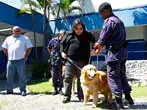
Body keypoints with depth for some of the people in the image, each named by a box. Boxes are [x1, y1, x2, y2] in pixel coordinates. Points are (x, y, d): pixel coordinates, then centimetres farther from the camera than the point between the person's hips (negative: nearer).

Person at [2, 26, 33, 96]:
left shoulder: (25, 38, 4)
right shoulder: (8, 39, 14)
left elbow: (29, 47, 5)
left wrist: (26, 56, 0)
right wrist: (8, 55, 11)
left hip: (20, 61, -3)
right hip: (10, 61, 4)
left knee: (22, 76, -2)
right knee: (9, 76, 8)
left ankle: (23, 91, 5)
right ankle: (9, 90, 20)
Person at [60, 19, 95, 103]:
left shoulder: (87, 35, 4)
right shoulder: (69, 35, 8)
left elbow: (95, 42, 9)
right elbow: (62, 43, 18)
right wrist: (62, 52, 4)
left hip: (82, 61, -1)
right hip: (70, 60, 1)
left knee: (81, 79, 6)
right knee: (68, 78, 1)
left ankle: (81, 96, 18)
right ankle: (67, 96, 11)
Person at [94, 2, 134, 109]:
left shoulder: (109, 21, -14)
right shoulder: (119, 20, 16)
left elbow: (102, 39, -11)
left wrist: (97, 45, 10)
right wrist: (101, 47, 19)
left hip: (114, 52, -9)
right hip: (123, 50, 9)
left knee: (113, 76, -1)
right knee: (122, 74, 18)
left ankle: (118, 101, 2)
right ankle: (128, 96, 26)